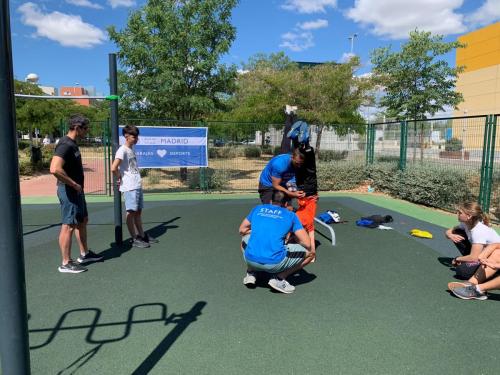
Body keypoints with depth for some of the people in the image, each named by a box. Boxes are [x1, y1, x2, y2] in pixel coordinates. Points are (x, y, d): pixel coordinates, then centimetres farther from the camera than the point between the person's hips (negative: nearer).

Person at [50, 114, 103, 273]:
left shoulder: (72, 144, 12)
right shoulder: (65, 145, -19)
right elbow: (55, 169, -32)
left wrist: (78, 186, 15)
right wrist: (74, 185, -22)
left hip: (77, 190, 10)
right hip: (69, 191, -10)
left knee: (82, 221, 18)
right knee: (69, 226, -3)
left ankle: (84, 254, 32)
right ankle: (66, 263, 7)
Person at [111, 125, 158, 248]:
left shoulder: (131, 149, 15)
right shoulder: (122, 150, -12)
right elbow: (114, 168, -22)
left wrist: (138, 179, 14)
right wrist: (119, 178, -7)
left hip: (137, 186, 8)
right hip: (129, 187, -8)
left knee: (138, 211, 13)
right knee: (131, 212, -2)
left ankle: (142, 235, 20)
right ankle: (134, 239, 4)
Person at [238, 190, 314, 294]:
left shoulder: (257, 209, 18)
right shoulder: (291, 215, 10)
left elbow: (242, 230, 28)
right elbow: (307, 244, 5)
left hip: (250, 260, 4)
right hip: (274, 263, -4)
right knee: (310, 253, 15)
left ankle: (250, 274, 20)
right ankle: (279, 278, 4)